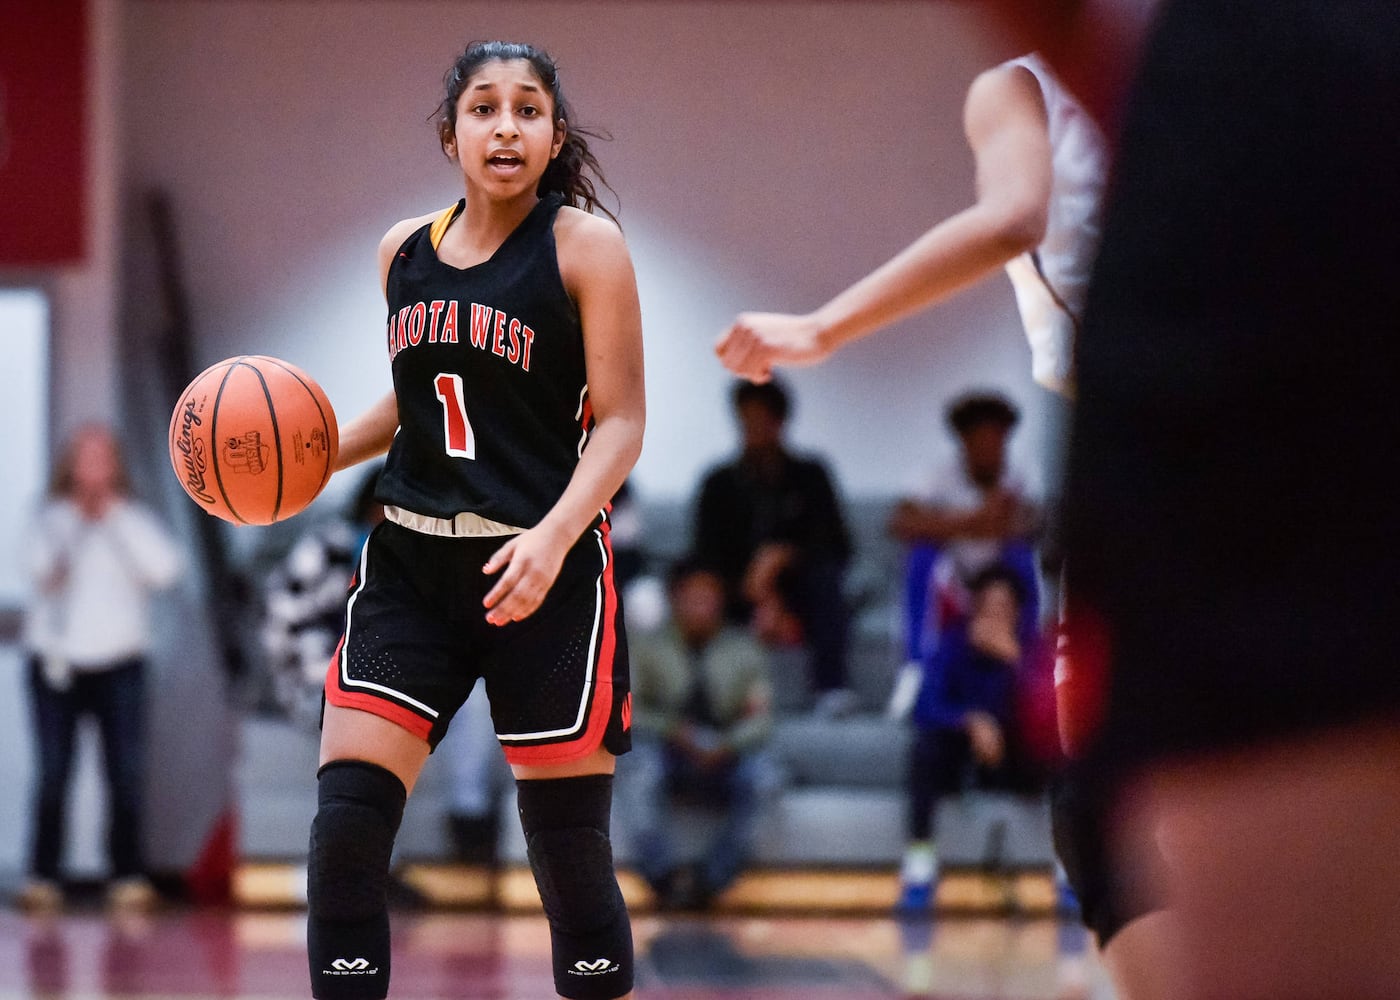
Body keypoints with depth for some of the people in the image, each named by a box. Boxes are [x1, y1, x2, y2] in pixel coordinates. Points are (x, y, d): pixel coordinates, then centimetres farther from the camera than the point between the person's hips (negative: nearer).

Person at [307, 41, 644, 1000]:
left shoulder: (585, 244, -5)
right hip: (412, 565, 4)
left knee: (570, 852, 1)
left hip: (544, 575, -4)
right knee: (344, 830, -8)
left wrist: (554, 535, -25)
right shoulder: (406, 250, 10)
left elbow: (620, 422, -9)